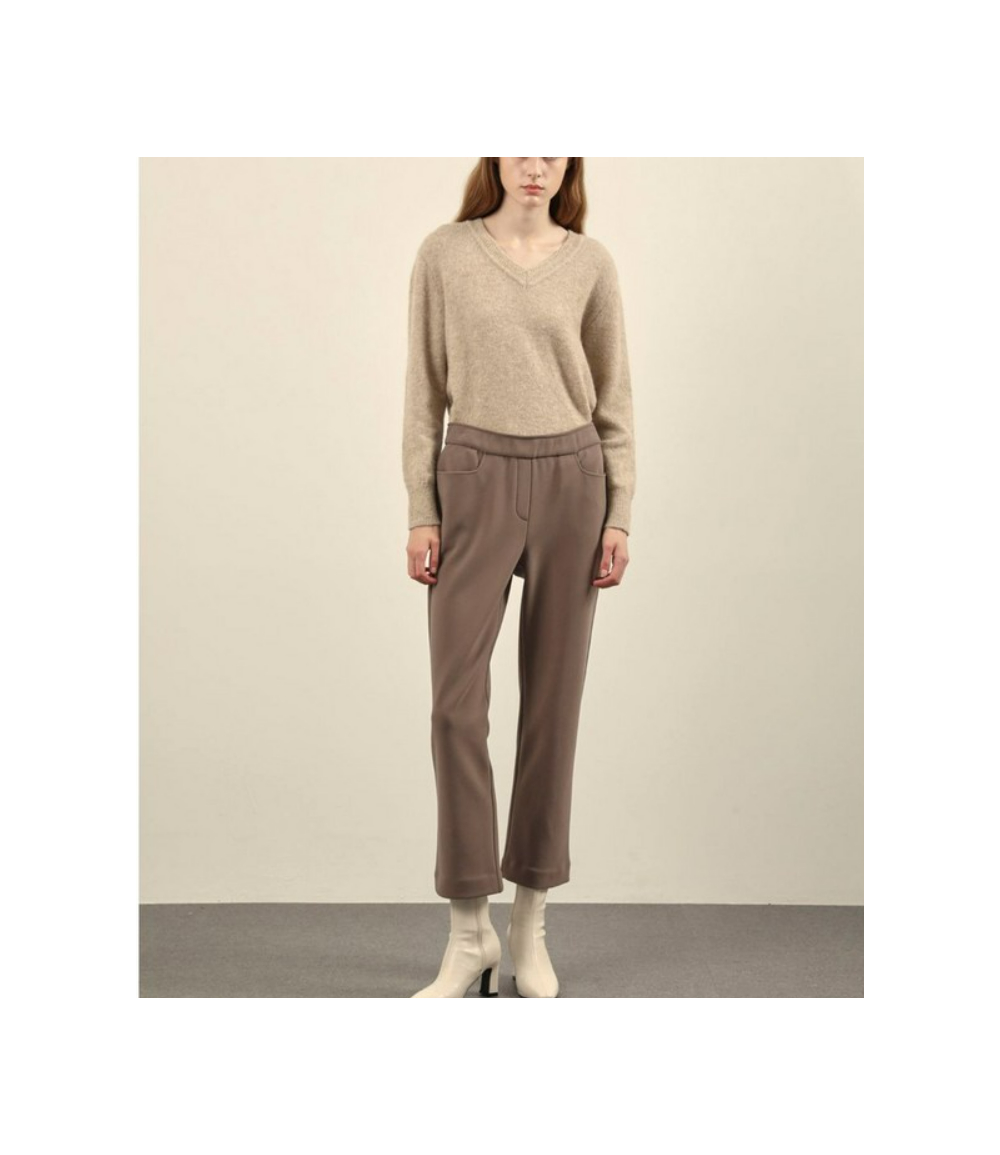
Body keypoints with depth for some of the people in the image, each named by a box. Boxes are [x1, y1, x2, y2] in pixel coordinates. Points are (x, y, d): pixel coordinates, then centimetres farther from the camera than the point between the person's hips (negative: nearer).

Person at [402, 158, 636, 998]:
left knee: (553, 701, 5)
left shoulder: (591, 264, 5)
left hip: (570, 482, 1)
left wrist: (619, 513, 0)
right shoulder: (444, 254, 2)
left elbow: (615, 396, 7)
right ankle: (470, 933, 5)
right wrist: (421, 510, -3)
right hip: (474, 479, -1)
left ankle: (531, 925, 18)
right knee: (457, 701, -7)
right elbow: (426, 390, 3)